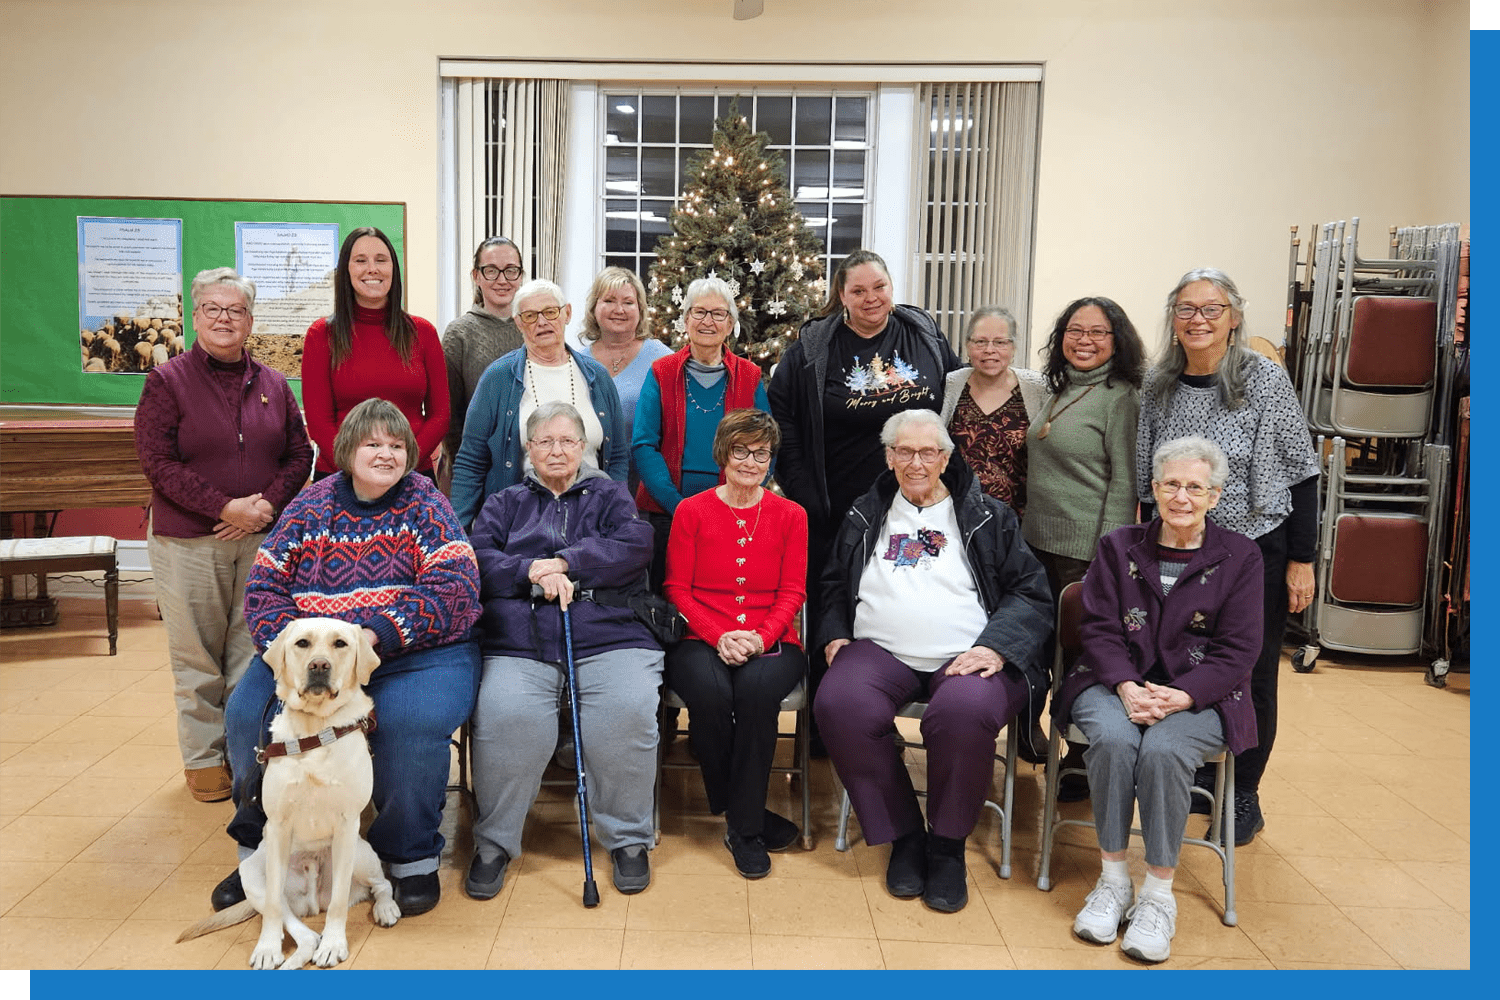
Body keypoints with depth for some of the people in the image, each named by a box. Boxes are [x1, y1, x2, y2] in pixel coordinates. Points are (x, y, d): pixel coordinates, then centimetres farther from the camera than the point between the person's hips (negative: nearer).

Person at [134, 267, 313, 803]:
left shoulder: (273, 384, 10)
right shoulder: (167, 381, -1)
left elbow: (300, 454, 9)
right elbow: (158, 462, -8)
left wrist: (268, 502, -9)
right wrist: (224, 507, -16)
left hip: (261, 539, 3)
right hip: (188, 543, -3)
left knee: (252, 652, 7)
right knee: (198, 656, 4)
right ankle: (203, 757, 18)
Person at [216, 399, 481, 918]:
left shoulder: (425, 505, 0)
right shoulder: (310, 506, 8)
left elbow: (454, 593, -12)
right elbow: (263, 589, 6)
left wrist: (374, 634, -23)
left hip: (413, 656, -3)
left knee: (413, 721, -31)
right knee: (249, 712, -18)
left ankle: (413, 857, -6)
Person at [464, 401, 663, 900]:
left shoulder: (610, 496, 22)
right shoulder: (504, 504, 25)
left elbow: (634, 548, 2)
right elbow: (477, 560, 8)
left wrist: (563, 564, -7)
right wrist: (531, 571, -9)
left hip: (608, 637, 0)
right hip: (518, 645, 1)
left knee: (629, 712, -29)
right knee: (505, 716, -29)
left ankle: (628, 838, -6)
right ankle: (493, 843, -6)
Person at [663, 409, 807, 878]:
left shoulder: (790, 515, 11)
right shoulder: (690, 512, 8)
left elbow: (793, 592, 6)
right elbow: (677, 588, 4)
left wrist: (760, 637, -13)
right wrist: (719, 636, -13)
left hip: (770, 642, 0)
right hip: (701, 641, 0)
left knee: (757, 689, -34)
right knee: (710, 692, -34)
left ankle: (744, 826, -18)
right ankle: (748, 815, -12)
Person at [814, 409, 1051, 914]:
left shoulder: (988, 517, 14)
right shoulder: (864, 517, 22)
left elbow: (1031, 592, 8)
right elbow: (834, 586, 27)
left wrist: (996, 645, -10)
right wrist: (835, 634, 6)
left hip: (966, 657, -2)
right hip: (880, 651, 2)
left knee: (966, 711, -37)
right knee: (838, 703, -31)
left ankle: (947, 844, -10)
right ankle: (903, 835, -10)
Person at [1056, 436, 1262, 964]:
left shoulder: (1238, 556, 7)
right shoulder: (1119, 546, 10)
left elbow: (1237, 649, 0)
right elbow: (1098, 628, 3)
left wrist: (1181, 696, -17)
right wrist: (1127, 688, -16)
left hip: (1198, 696, -1)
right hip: (1116, 684, 1)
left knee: (1163, 750, -32)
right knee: (1113, 739, -32)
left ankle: (1158, 893, -16)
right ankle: (1113, 880, -15)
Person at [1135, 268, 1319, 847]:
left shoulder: (1264, 379, -10)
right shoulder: (1159, 386, 2)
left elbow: (1301, 474, -9)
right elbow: (1147, 479, 9)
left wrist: (1301, 560, -11)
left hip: (1257, 551, -3)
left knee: (1250, 677, 8)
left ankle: (1243, 796, 25)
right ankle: (1197, 775, 30)